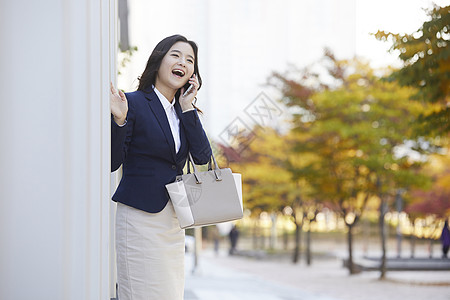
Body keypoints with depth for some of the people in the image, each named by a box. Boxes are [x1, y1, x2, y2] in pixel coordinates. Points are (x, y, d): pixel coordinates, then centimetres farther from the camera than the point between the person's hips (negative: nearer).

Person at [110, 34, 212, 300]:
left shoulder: (185, 111, 12)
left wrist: (187, 108, -4)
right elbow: (112, 163, -11)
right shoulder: (133, 103, -7)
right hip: (141, 217, -6)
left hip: (174, 221, 7)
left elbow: (203, 157, -1)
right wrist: (119, 120, -25)